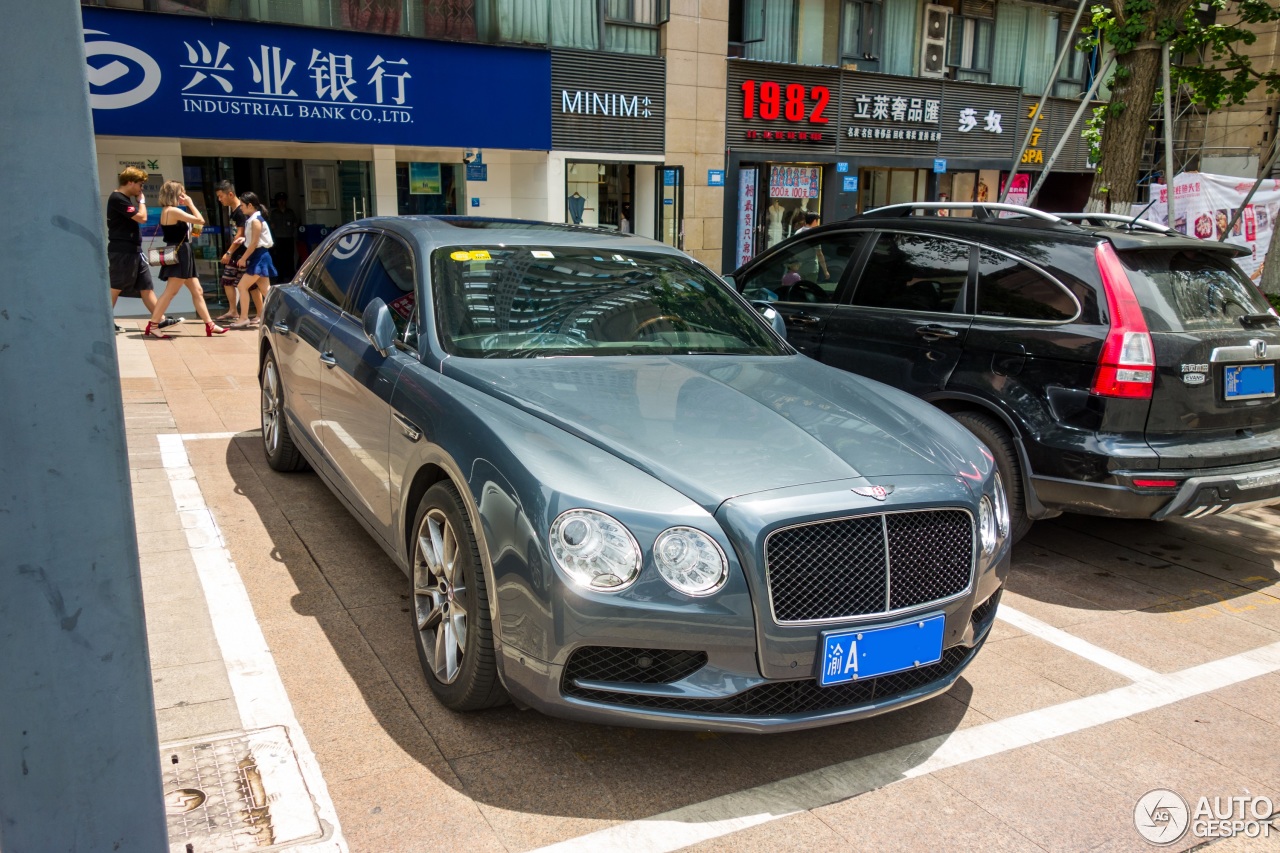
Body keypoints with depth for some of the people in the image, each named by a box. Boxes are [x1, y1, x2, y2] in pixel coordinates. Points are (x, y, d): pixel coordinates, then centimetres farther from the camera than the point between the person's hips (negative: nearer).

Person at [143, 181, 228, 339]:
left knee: (197, 291, 10)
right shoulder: (173, 211, -15)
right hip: (179, 254, -11)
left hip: (182, 255, 11)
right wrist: (190, 204, -4)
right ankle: (152, 326, -8)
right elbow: (200, 220, -16)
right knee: (170, 292, -9)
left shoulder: (168, 211, 14)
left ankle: (209, 325, 12)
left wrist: (188, 205, 15)